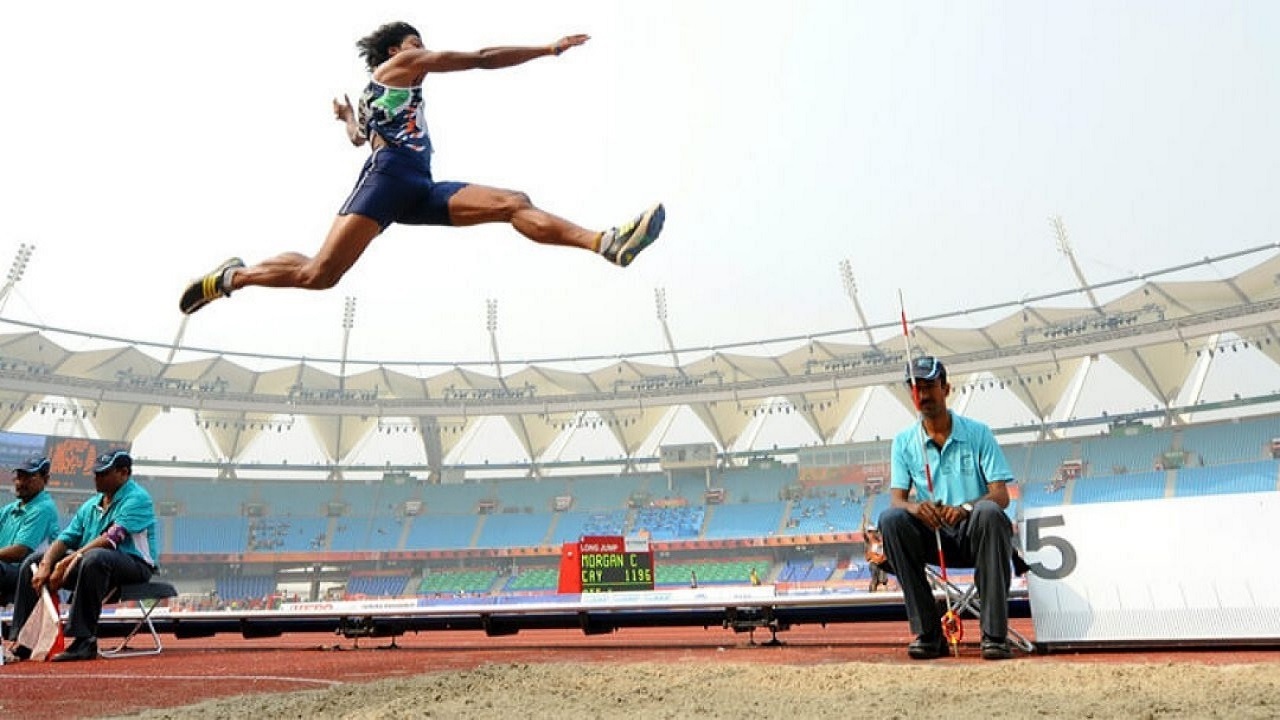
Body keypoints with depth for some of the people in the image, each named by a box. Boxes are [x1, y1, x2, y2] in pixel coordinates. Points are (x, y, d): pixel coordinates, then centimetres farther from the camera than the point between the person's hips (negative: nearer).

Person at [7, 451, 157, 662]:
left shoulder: (137, 498, -8)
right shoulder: (91, 505, 19)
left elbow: (112, 538, -21)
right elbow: (65, 538, 10)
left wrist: (70, 560, -27)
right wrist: (45, 565, -10)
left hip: (135, 564, -9)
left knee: (94, 558, -39)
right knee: (33, 562, 6)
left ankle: (84, 641, -35)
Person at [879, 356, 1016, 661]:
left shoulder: (977, 433, 1)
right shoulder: (904, 442, 5)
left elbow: (1001, 495, -8)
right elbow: (896, 499, -3)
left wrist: (965, 508, -31)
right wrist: (916, 507, -29)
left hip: (976, 534, -2)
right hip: (933, 539, 2)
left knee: (989, 513, -34)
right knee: (890, 520, -27)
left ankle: (995, 634, -28)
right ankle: (928, 634, -21)